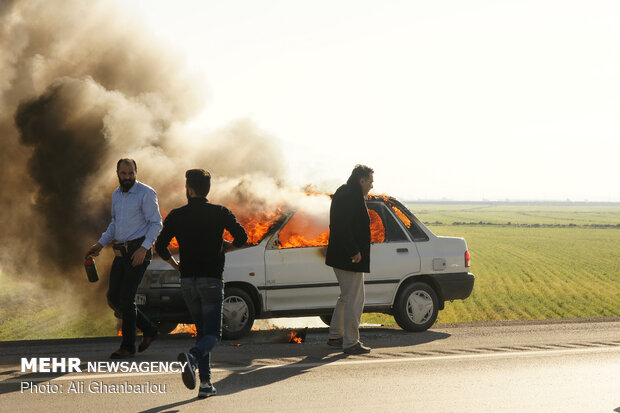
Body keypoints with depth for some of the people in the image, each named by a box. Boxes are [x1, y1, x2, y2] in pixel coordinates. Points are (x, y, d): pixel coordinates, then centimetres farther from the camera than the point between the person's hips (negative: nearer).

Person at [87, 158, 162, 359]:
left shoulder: (146, 193, -9)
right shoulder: (116, 195, 14)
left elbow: (156, 223, -12)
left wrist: (143, 248, -21)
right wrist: (100, 244, 13)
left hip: (138, 251, -8)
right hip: (120, 252, 8)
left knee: (126, 298, -9)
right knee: (114, 298, 6)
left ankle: (128, 346, 1)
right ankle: (149, 329, 21)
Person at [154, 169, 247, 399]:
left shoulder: (176, 216, 4)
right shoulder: (220, 213, -1)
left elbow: (160, 246, 2)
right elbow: (241, 237, -9)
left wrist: (175, 264, 19)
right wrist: (225, 248, 11)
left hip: (187, 281, 3)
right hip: (211, 280, -3)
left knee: (202, 331, 15)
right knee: (212, 334, -1)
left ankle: (205, 383, 7)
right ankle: (192, 357, -32)